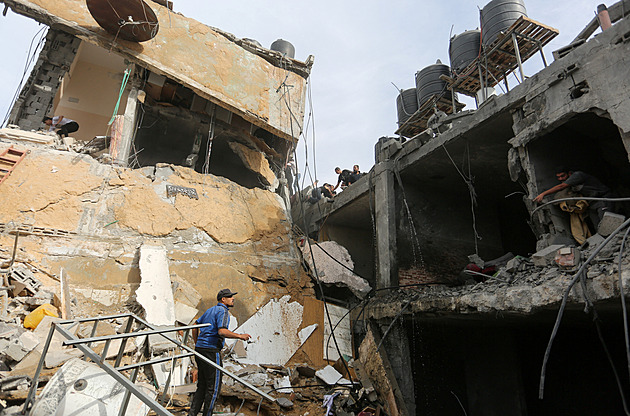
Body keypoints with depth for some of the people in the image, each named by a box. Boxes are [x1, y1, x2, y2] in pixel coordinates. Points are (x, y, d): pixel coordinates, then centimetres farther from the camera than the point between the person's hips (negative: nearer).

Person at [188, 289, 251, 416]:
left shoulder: (210, 310, 18)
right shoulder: (223, 311, -10)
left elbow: (195, 326, 25)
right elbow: (222, 331, -25)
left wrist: (197, 344, 31)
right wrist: (240, 336, -18)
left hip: (200, 349, 9)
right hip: (211, 351, -9)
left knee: (202, 385, 17)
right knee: (214, 387, 2)